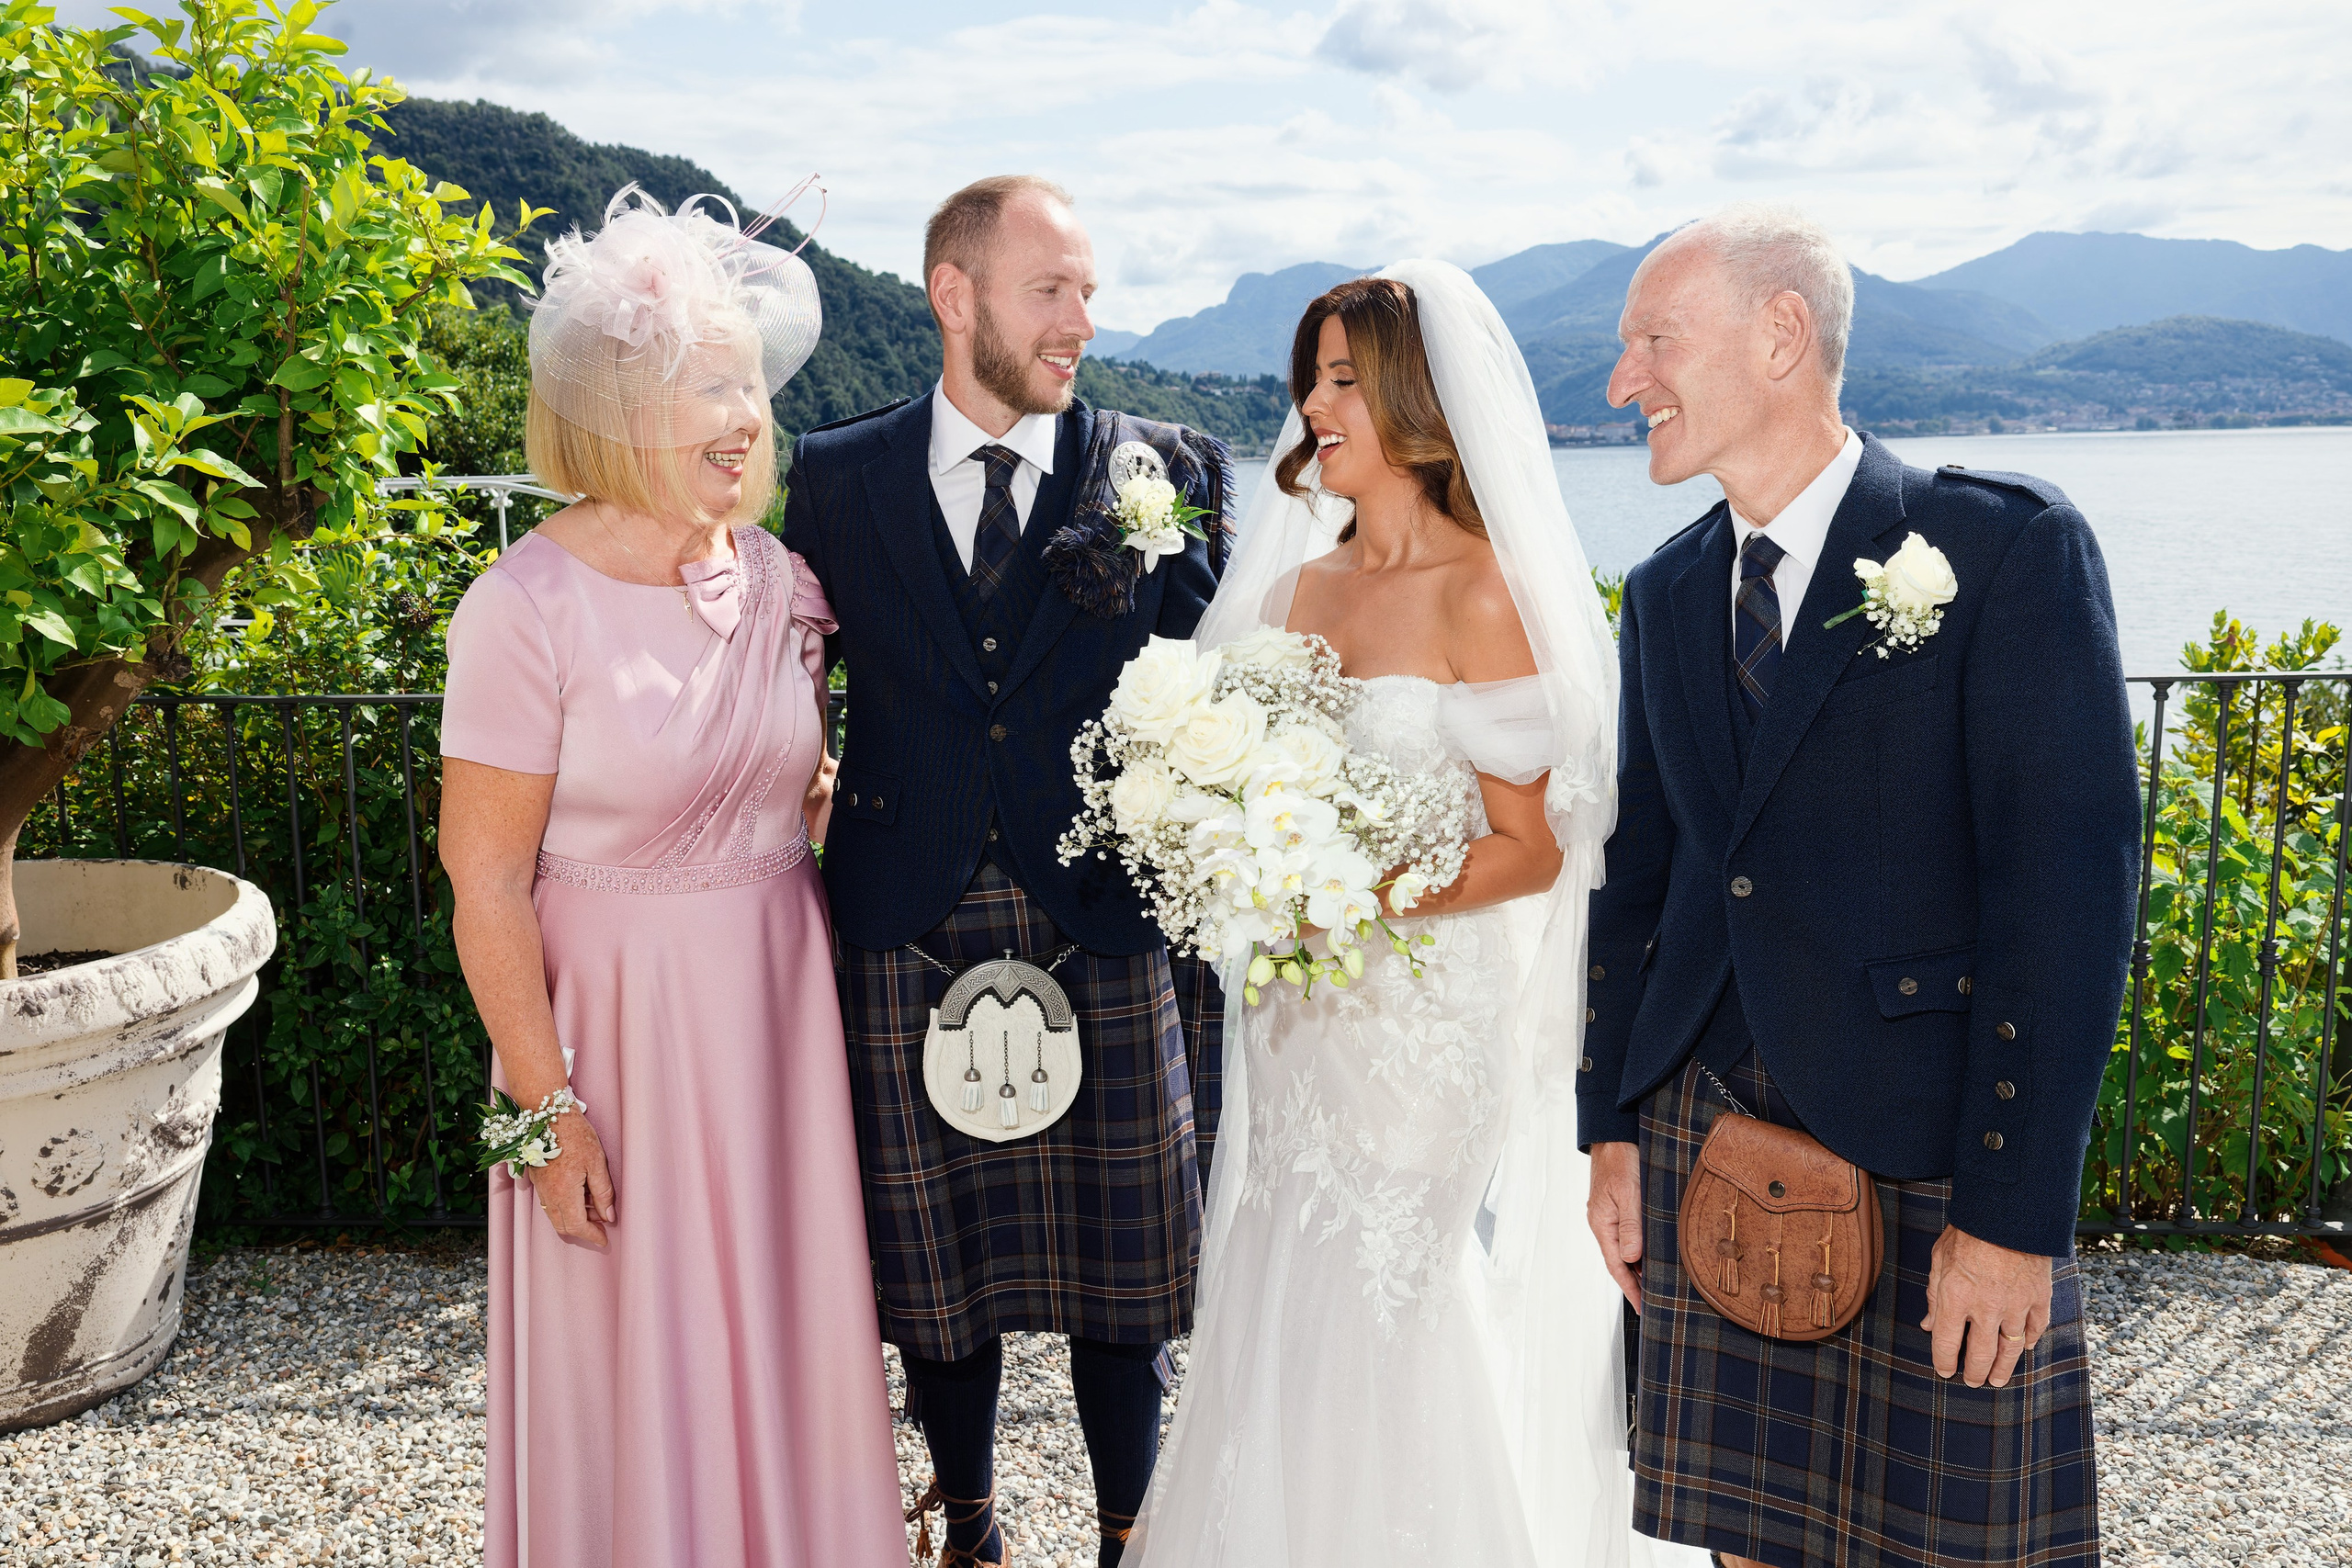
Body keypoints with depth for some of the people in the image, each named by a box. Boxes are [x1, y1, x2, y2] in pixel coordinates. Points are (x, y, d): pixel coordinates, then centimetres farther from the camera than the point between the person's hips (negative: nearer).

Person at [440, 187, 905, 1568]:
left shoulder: (782, 581, 0)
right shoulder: (528, 609, -17)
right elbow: (487, 881, -15)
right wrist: (547, 1111, -14)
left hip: (780, 999, 5)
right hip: (618, 1013, -5)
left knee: (790, 1323, 18)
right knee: (636, 1349, 11)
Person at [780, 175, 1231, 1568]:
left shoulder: (1160, 473, 1)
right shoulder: (838, 476, 4)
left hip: (1110, 932, 0)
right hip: (916, 941, 1)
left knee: (1123, 1271, 10)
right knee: (937, 1272, 13)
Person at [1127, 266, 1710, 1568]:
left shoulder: (1480, 595, -10)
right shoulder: (1297, 583, 9)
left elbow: (1531, 850, -11)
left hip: (1436, 1013, -6)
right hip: (1304, 1022, 6)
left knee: (1416, 1350, 5)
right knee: (1295, 1348, 13)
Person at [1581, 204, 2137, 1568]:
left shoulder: (2009, 547, -9)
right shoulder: (1666, 594, 10)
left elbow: (2069, 892, -14)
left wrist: (2014, 1212, -16)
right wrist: (1613, 1129, 11)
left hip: (1933, 1156, -5)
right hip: (1710, 1125, 5)